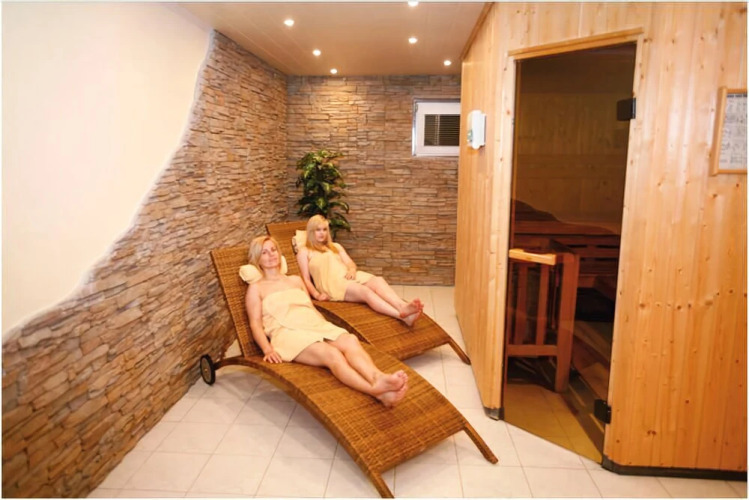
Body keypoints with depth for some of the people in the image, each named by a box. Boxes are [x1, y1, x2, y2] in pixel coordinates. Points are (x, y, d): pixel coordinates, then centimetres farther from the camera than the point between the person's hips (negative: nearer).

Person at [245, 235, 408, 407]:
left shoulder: (296, 280, 30)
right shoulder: (256, 288, 15)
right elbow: (255, 323, 5)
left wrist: (329, 329, 9)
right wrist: (267, 349, -13)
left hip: (316, 325, 5)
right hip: (288, 333, -5)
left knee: (350, 340, -31)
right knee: (331, 354, -36)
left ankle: (378, 378, -59)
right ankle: (377, 391, -59)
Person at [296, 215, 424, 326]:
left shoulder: (336, 246, 30)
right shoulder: (304, 251, 15)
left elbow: (351, 264, 20)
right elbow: (306, 279, 6)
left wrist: (352, 270, -6)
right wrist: (316, 295, -12)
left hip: (349, 276, 6)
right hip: (331, 283, -5)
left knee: (378, 280, -28)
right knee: (365, 291, -35)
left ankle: (403, 307, -54)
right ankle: (401, 315, -56)